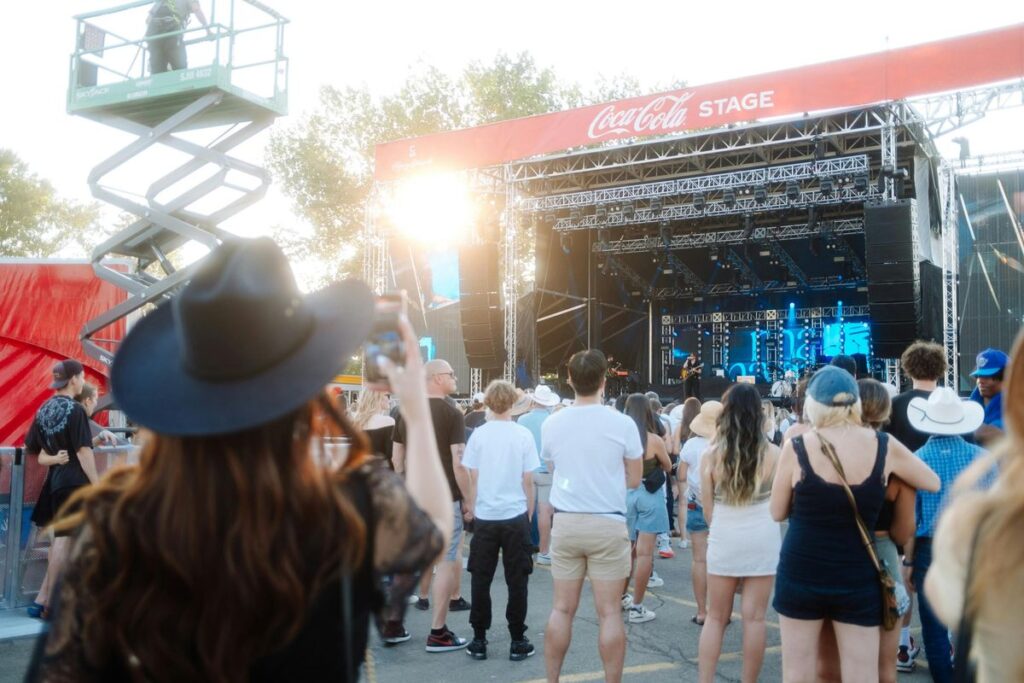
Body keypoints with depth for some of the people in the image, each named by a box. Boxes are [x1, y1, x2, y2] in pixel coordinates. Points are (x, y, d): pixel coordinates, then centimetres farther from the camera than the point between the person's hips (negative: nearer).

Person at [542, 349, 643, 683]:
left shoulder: (551, 424, -2)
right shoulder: (622, 424, -8)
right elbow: (634, 479, 2)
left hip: (565, 523, 2)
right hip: (608, 525, -2)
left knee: (562, 609, 11)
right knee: (609, 612, 4)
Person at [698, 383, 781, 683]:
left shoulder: (712, 454, -5)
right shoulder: (772, 453, -7)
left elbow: (707, 507, 1)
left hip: (723, 540, 1)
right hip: (763, 540, 0)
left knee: (715, 617, 11)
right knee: (754, 618, 7)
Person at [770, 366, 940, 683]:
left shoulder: (797, 447, -11)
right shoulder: (885, 447, -6)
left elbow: (778, 512, 1)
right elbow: (933, 483, 13)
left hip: (800, 573, -1)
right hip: (857, 576, 1)